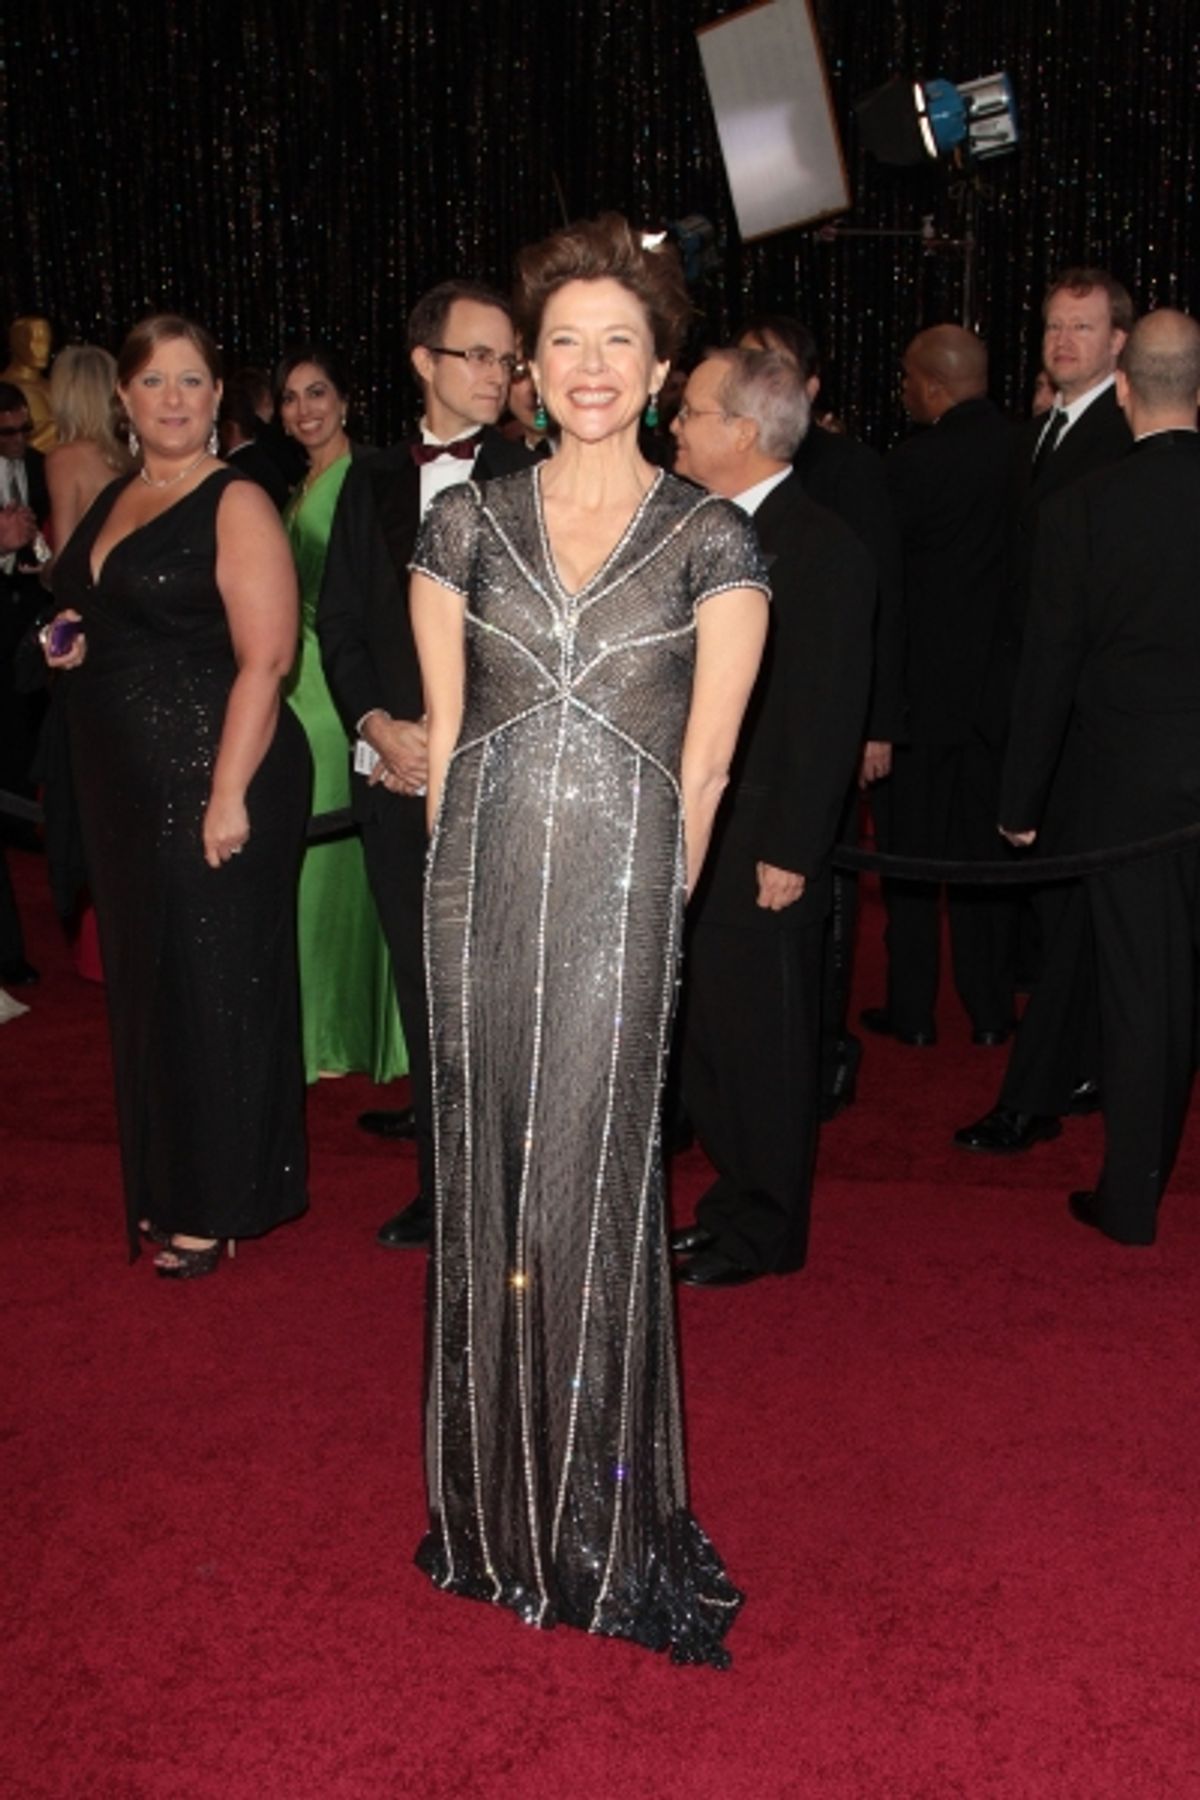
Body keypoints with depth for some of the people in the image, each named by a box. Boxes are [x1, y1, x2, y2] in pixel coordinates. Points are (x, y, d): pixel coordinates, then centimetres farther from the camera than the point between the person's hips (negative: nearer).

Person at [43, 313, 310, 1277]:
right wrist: (74, 645, 6)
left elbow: (264, 659, -17)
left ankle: (218, 1204, 14)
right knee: (145, 978, 14)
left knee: (215, 981, 1)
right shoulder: (111, 501, 15)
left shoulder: (236, 505, -9)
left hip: (214, 775, -8)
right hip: (125, 783, 8)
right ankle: (166, 1185, 28)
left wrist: (228, 795, -22)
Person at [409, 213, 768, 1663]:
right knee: (488, 1169, 9)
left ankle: (597, 1514, 22)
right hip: (480, 876, 3)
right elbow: (444, 724, 9)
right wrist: (469, 879, 5)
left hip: (623, 886, -2)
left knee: (590, 1175, 1)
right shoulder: (469, 523, 8)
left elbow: (703, 760, 1)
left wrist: (650, 898, 1)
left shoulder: (711, 540, 1)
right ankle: (499, 1497, 28)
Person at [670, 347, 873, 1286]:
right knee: (711, 1032, 16)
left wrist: (790, 850, -17)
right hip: (696, 834, 8)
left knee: (765, 1040, 4)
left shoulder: (824, 548, -13)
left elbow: (829, 715, -16)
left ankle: (765, 1232, 20)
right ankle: (739, 1198, 33)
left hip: (764, 847, -8)